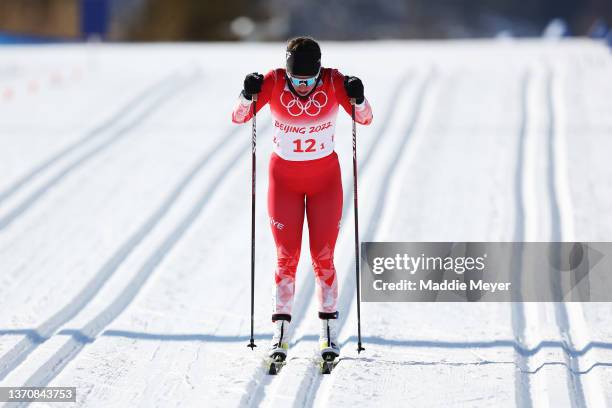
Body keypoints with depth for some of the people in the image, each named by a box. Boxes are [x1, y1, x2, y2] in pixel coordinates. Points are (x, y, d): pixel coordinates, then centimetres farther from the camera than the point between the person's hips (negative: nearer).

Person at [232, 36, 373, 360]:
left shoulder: (334, 82, -17)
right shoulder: (273, 82, -17)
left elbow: (365, 119, -15)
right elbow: (238, 118, -16)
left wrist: (358, 99, -35)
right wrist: (248, 95, -35)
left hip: (325, 177, 0)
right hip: (284, 177, 0)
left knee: (323, 257, -1)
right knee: (286, 257, -4)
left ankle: (329, 332, 9)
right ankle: (280, 333, 2)